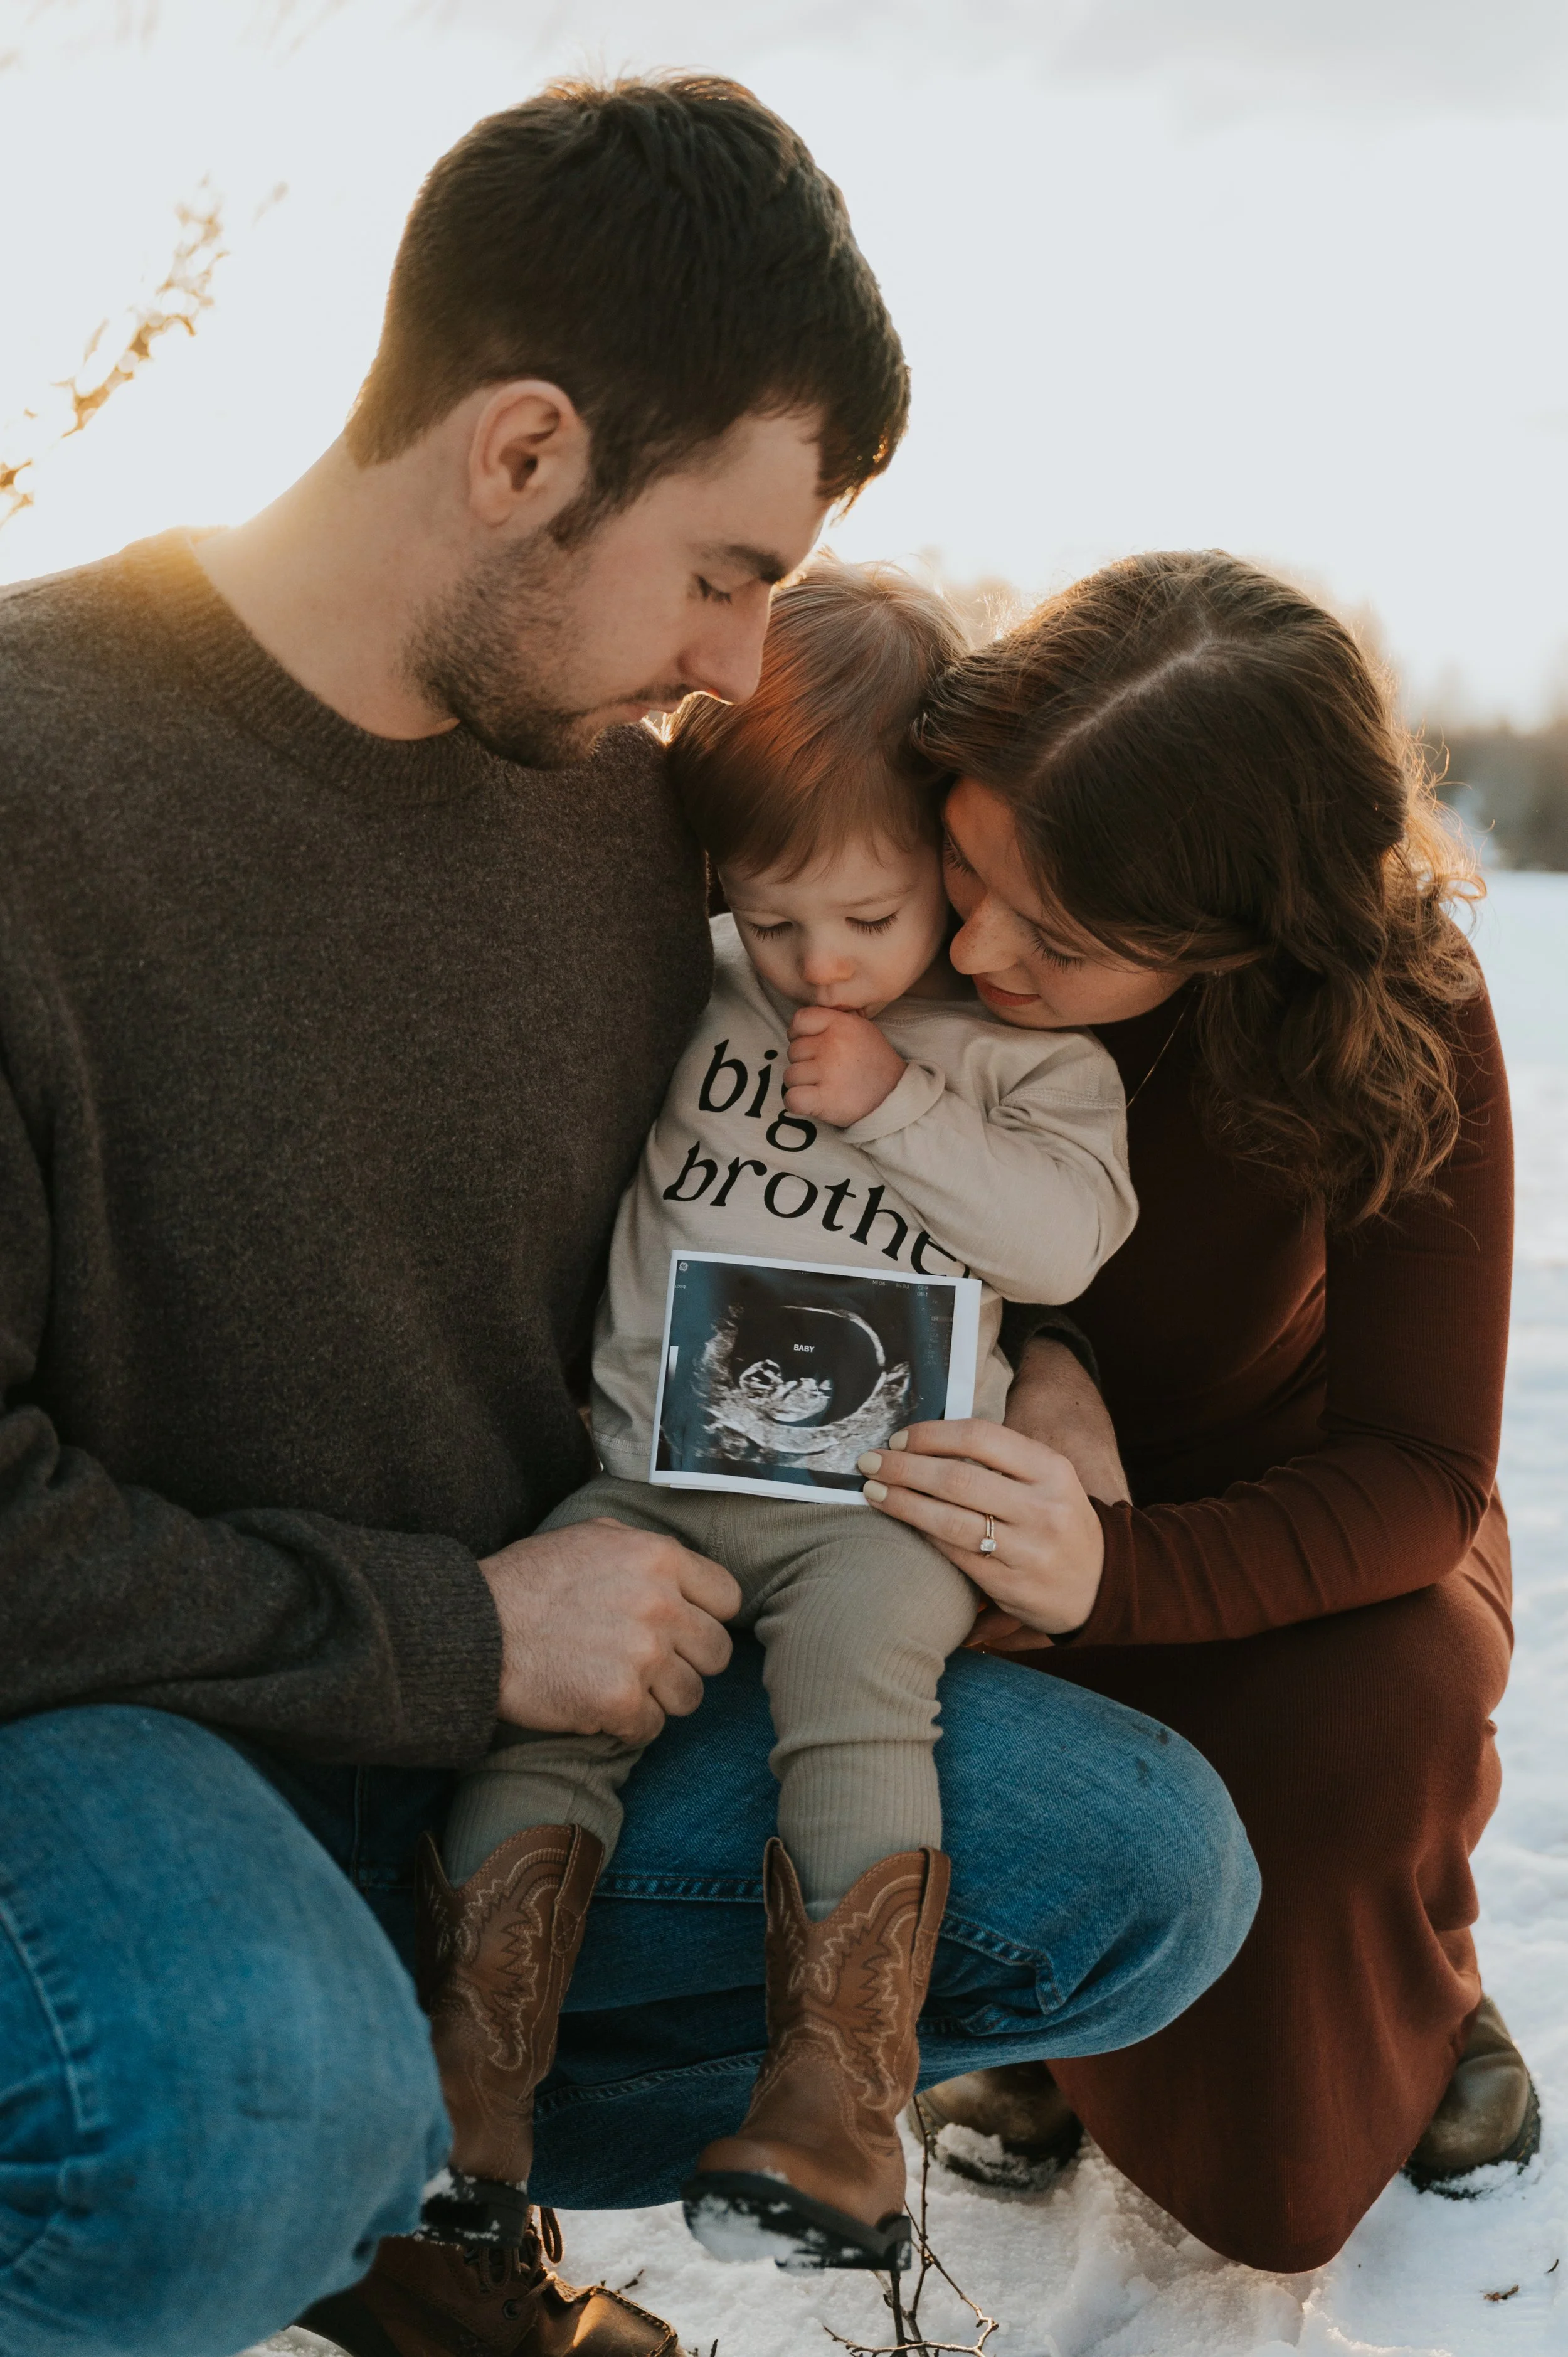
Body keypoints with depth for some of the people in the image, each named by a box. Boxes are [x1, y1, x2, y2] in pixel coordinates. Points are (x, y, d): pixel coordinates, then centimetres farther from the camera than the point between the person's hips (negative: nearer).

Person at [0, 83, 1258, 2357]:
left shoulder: (616, 790, 4)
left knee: (1145, 1865, -7)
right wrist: (454, 1630, -18)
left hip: (524, 1683, 7)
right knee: (236, 2123, -40)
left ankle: (417, 2156, 5)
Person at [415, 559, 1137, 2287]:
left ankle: (835, 2106, -26)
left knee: (857, 1689, -29)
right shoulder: (687, 988, 11)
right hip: (650, 1470, 3)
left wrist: (897, 1102, -12)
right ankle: (471, 2089, -15)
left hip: (875, 1497, -3)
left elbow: (1070, 1235, -7)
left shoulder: (1022, 1041, 5)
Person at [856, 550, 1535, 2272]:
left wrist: (1115, 1572, -47)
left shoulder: (1395, 1026, -27)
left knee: (1367, 1722, -35)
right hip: (1018, 1487, 2)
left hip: (1287, 1514, -1)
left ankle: (1409, 2015, 3)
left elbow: (1419, 1470, -27)